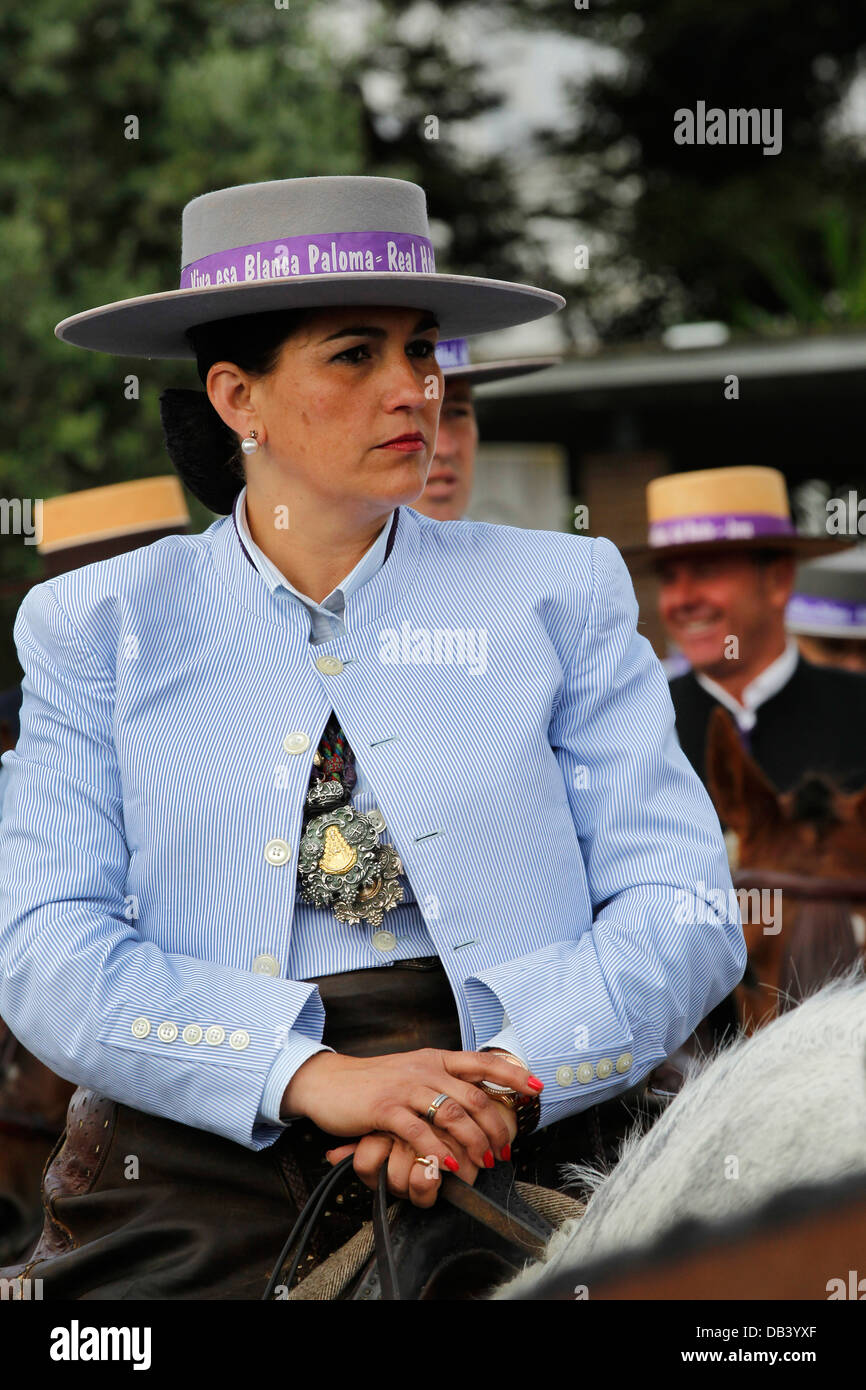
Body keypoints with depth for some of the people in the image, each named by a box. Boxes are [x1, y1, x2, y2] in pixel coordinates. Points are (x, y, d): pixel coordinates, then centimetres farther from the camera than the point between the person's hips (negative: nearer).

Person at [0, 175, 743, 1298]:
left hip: (489, 1176, 0)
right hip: (188, 1189, 0)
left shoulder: (557, 593, 12)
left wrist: (504, 1074, -12)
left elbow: (685, 910, 6)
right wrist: (314, 1075, -15)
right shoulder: (101, 625, 11)